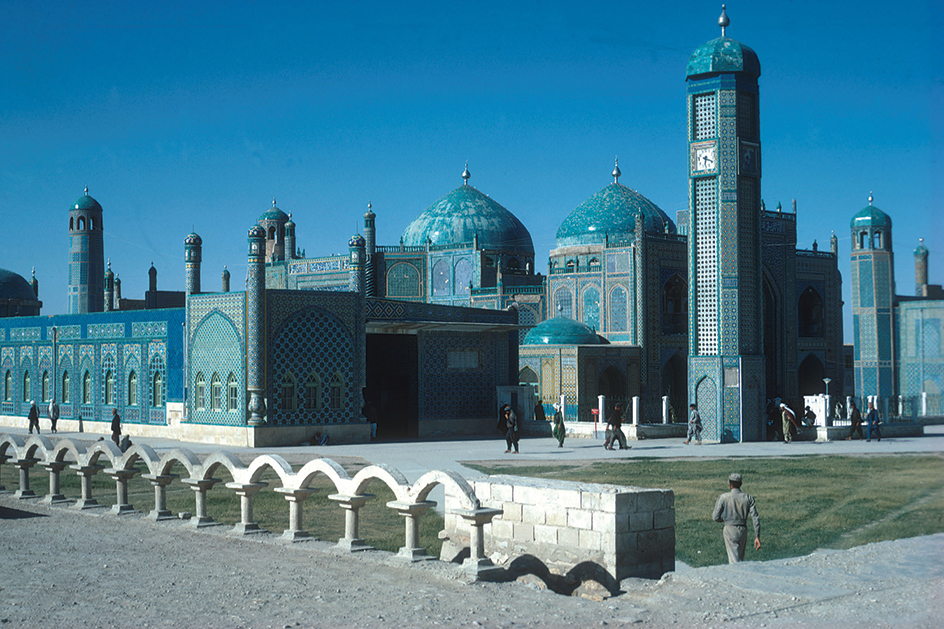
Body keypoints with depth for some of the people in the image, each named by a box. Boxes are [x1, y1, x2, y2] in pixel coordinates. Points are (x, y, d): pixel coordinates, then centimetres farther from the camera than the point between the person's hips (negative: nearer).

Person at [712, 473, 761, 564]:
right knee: (739, 558, 21)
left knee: (735, 560, -7)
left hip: (730, 530, -4)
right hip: (743, 531, 4)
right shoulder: (748, 498, 0)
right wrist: (757, 537, -2)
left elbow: (715, 517, -5)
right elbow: (755, 518, -5)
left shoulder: (723, 497, -7)